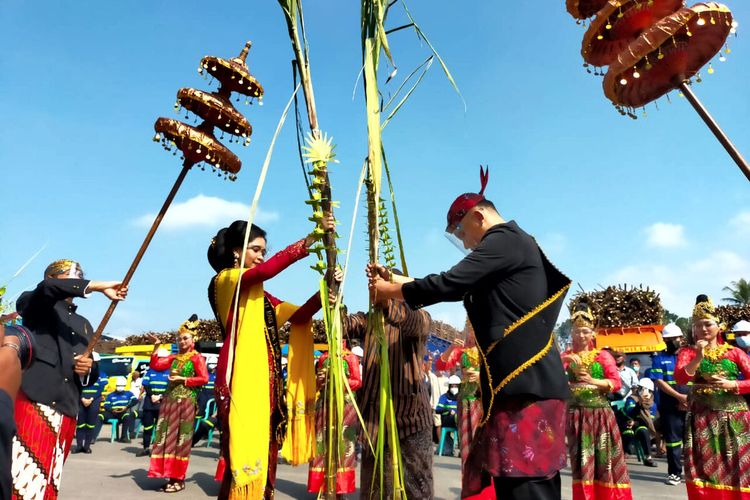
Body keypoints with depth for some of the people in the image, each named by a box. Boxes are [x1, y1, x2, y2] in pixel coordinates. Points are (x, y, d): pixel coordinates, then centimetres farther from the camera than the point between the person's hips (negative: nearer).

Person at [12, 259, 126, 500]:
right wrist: (98, 286, -15)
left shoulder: (83, 324, 26)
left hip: (66, 411, 6)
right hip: (34, 402, -5)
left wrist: (89, 368, 3)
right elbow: (46, 289, -16)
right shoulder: (36, 306, 11)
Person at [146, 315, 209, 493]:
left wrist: (182, 379, -13)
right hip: (169, 399, 6)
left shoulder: (197, 357, -2)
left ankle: (179, 479, 4)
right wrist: (156, 347, -2)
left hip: (185, 401, -6)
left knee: (180, 439, -3)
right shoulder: (173, 357, 14)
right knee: (167, 437, 4)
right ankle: (170, 476, 12)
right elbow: (155, 365, 5)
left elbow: (204, 378, -9)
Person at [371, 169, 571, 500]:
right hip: (524, 379, 10)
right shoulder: (513, 245, 24)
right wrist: (399, 282, 21)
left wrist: (390, 292, 0)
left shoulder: (504, 241, -8)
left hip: (526, 382, -10)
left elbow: (449, 285, -15)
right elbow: (461, 288, 24)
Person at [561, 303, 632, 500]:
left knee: (606, 457, 3)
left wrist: (592, 381, -16)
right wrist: (564, 361, -24)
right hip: (578, 413, 0)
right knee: (582, 459, 3)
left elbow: (616, 382, -3)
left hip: (601, 412, 0)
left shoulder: (603, 356, 6)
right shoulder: (567, 356, 7)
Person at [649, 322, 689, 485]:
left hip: (690, 406, 1)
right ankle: (675, 473, 11)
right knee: (672, 440, 3)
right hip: (669, 407, -1)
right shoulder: (659, 359, 5)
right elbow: (658, 381, -5)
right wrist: (679, 397, -13)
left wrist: (690, 399, -10)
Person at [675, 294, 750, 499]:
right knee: (706, 469, 0)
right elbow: (680, 378, -13)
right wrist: (698, 357, -22)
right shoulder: (688, 352, 4)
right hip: (703, 417, -1)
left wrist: (731, 384, -12)